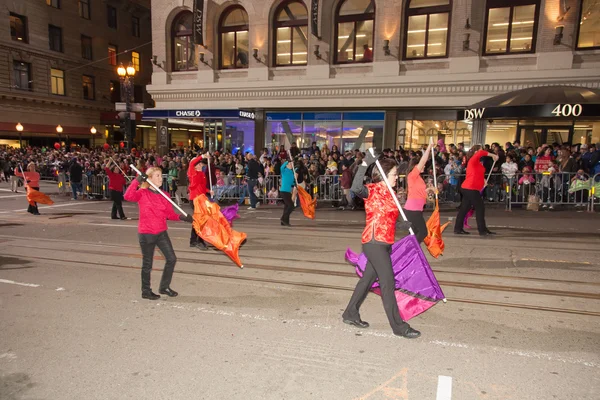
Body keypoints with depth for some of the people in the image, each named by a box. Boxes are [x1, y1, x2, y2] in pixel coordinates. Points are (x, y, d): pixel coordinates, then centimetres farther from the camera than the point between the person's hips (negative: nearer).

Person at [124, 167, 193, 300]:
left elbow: (170, 213, 3)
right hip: (146, 234, -5)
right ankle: (146, 291, 25)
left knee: (171, 259, 5)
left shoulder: (164, 195, 6)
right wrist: (137, 180, -30)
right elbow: (128, 196, -28)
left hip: (161, 232, 5)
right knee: (147, 264, 7)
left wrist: (181, 217, -14)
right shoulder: (142, 193, -8)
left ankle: (164, 287, 23)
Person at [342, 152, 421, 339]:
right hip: (374, 242, -9)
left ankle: (350, 314, 29)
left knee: (368, 278, 16)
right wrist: (365, 163, -35)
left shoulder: (388, 193, 13)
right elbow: (356, 188, -33)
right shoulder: (373, 190, -11)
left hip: (385, 243, 9)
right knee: (388, 282, -4)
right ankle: (398, 326, 6)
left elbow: (389, 218, 14)